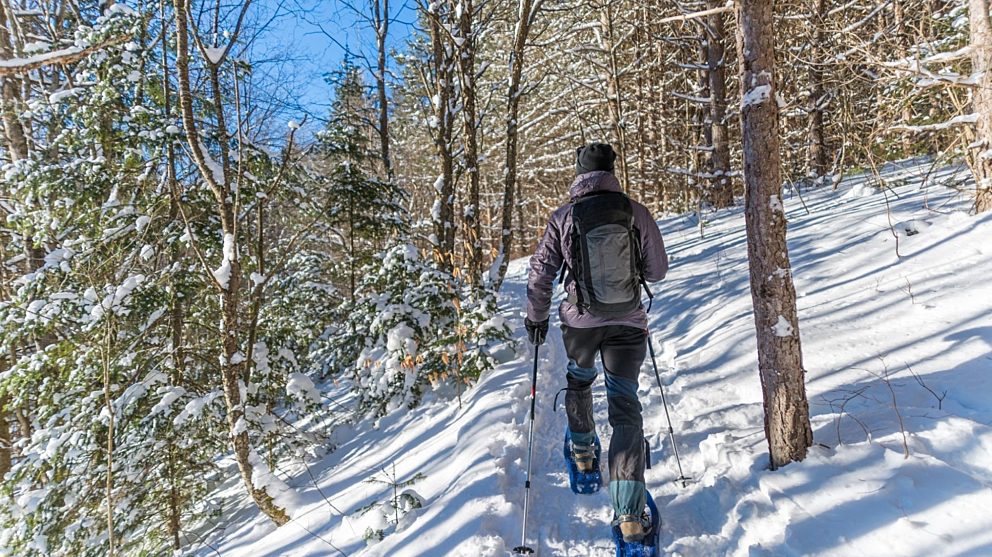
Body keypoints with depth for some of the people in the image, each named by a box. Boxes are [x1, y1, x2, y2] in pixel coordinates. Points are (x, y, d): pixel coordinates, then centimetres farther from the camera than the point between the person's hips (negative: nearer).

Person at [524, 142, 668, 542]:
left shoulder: (564, 217, -8)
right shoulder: (635, 212, -7)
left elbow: (541, 273, -3)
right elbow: (658, 271, 1)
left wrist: (536, 317, 11)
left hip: (580, 322, 1)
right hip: (629, 324, 0)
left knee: (579, 381, 30)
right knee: (626, 406, 2)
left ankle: (583, 452, 47)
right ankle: (629, 512, -4)